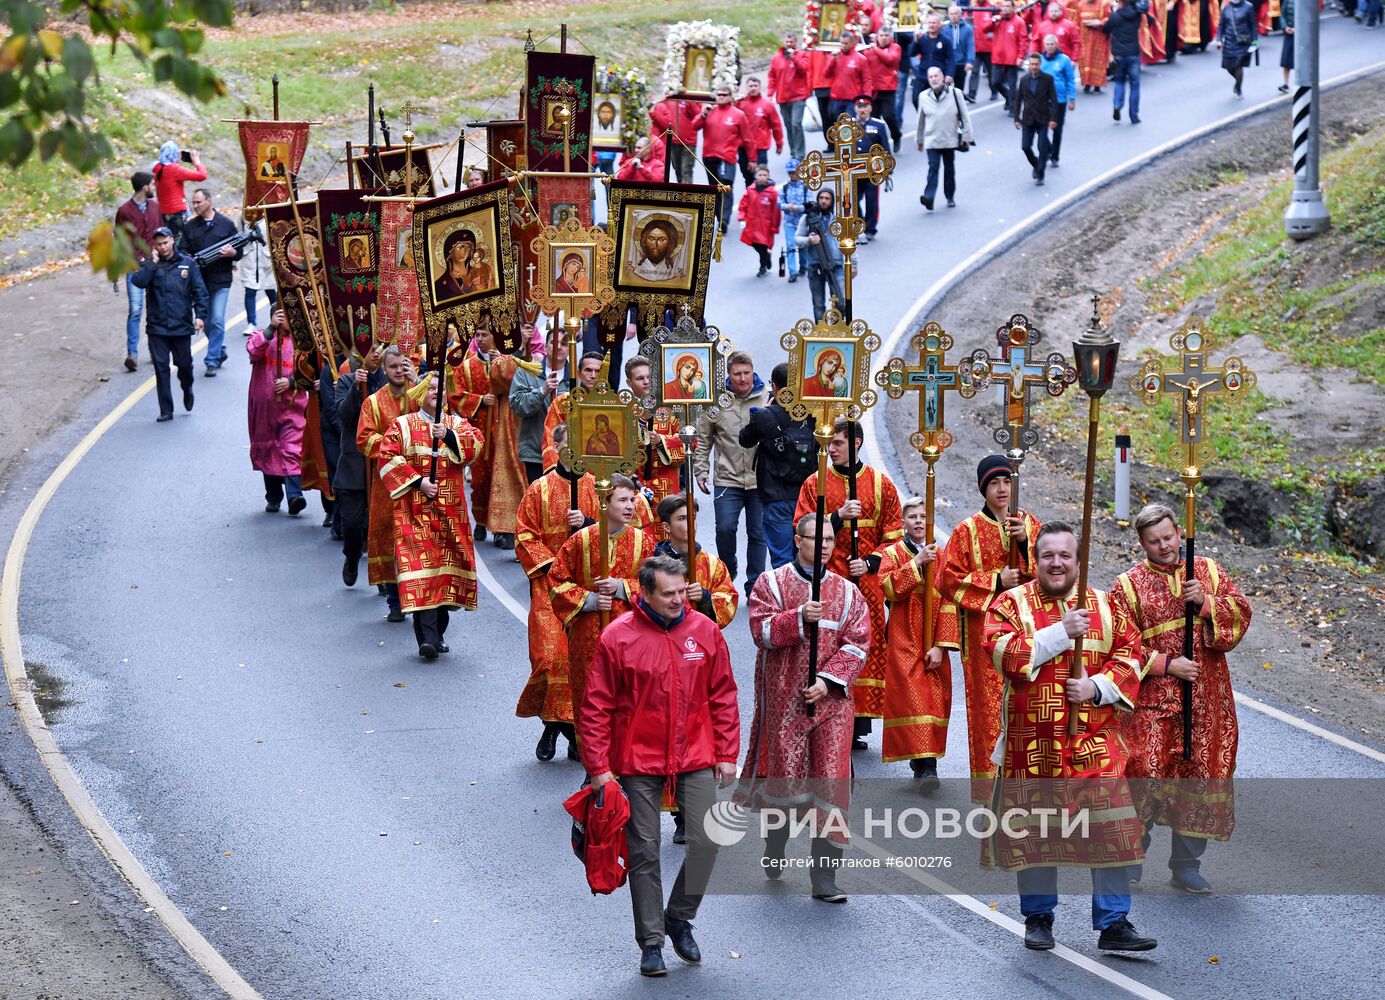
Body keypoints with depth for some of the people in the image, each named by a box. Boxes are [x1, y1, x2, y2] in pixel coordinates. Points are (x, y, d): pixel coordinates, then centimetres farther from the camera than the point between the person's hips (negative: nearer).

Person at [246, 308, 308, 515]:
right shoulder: (261, 336, 5)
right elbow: (253, 350, -18)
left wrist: (291, 382, -13)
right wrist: (272, 328, -24)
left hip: (292, 406, -2)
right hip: (264, 405, 2)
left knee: (292, 451, -13)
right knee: (267, 451, 10)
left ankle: (294, 496, -23)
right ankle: (273, 497, 22)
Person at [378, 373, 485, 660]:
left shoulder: (456, 424, 14)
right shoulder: (402, 425, 7)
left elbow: (475, 444, -5)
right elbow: (388, 457, -4)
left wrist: (448, 435, -21)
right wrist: (417, 482, -12)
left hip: (451, 509, 3)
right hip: (414, 508, -3)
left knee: (447, 565, 3)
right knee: (420, 563, -14)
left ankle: (438, 630, 17)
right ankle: (428, 638, -21)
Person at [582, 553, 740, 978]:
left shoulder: (704, 631, 0)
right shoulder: (618, 637, -9)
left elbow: (723, 697, 7)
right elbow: (597, 708, -5)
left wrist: (727, 755, 5)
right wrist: (599, 767, -7)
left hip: (695, 759, 2)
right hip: (638, 762, -2)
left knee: (707, 841, -5)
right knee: (644, 852, 3)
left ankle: (679, 918, 18)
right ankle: (651, 942, 13)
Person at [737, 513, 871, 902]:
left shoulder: (847, 592, 8)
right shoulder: (772, 583, 3)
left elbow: (857, 643, 1)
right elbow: (762, 631, -9)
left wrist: (828, 679, -12)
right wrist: (800, 617, -23)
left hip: (831, 700, 1)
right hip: (783, 699, -1)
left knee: (831, 783, -6)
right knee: (783, 777, 4)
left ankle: (824, 879, -3)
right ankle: (775, 847, 33)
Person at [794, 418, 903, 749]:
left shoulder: (881, 485, 6)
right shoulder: (815, 484, 5)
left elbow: (893, 537, 7)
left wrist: (870, 563, -8)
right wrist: (839, 516, -15)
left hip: (867, 582, 1)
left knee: (867, 646, -2)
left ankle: (860, 726, 4)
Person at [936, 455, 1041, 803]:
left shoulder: (1029, 524, 11)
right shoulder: (968, 531, 2)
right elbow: (949, 579, -3)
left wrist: (1025, 542, -15)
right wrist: (996, 581, -10)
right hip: (984, 630, -3)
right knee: (988, 703, -6)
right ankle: (987, 787, -1)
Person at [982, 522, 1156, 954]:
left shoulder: (1104, 605, 9)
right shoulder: (1011, 603, 2)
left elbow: (1129, 655, 5)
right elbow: (1004, 654, -14)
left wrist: (1097, 687, -12)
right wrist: (1061, 632, -17)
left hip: (1094, 740, 1)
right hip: (1033, 740, -1)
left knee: (1110, 830, -5)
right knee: (1034, 829, 6)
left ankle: (1114, 923, 1)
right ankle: (1038, 917, 22)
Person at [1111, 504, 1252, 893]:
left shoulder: (1208, 571, 9)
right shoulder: (1128, 586, 0)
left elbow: (1240, 613, 1)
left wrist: (1205, 602, -16)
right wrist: (1166, 665, -14)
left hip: (1205, 700, 3)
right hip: (1152, 699, -3)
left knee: (1201, 778, 4)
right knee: (1146, 775, -10)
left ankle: (1187, 864, 16)